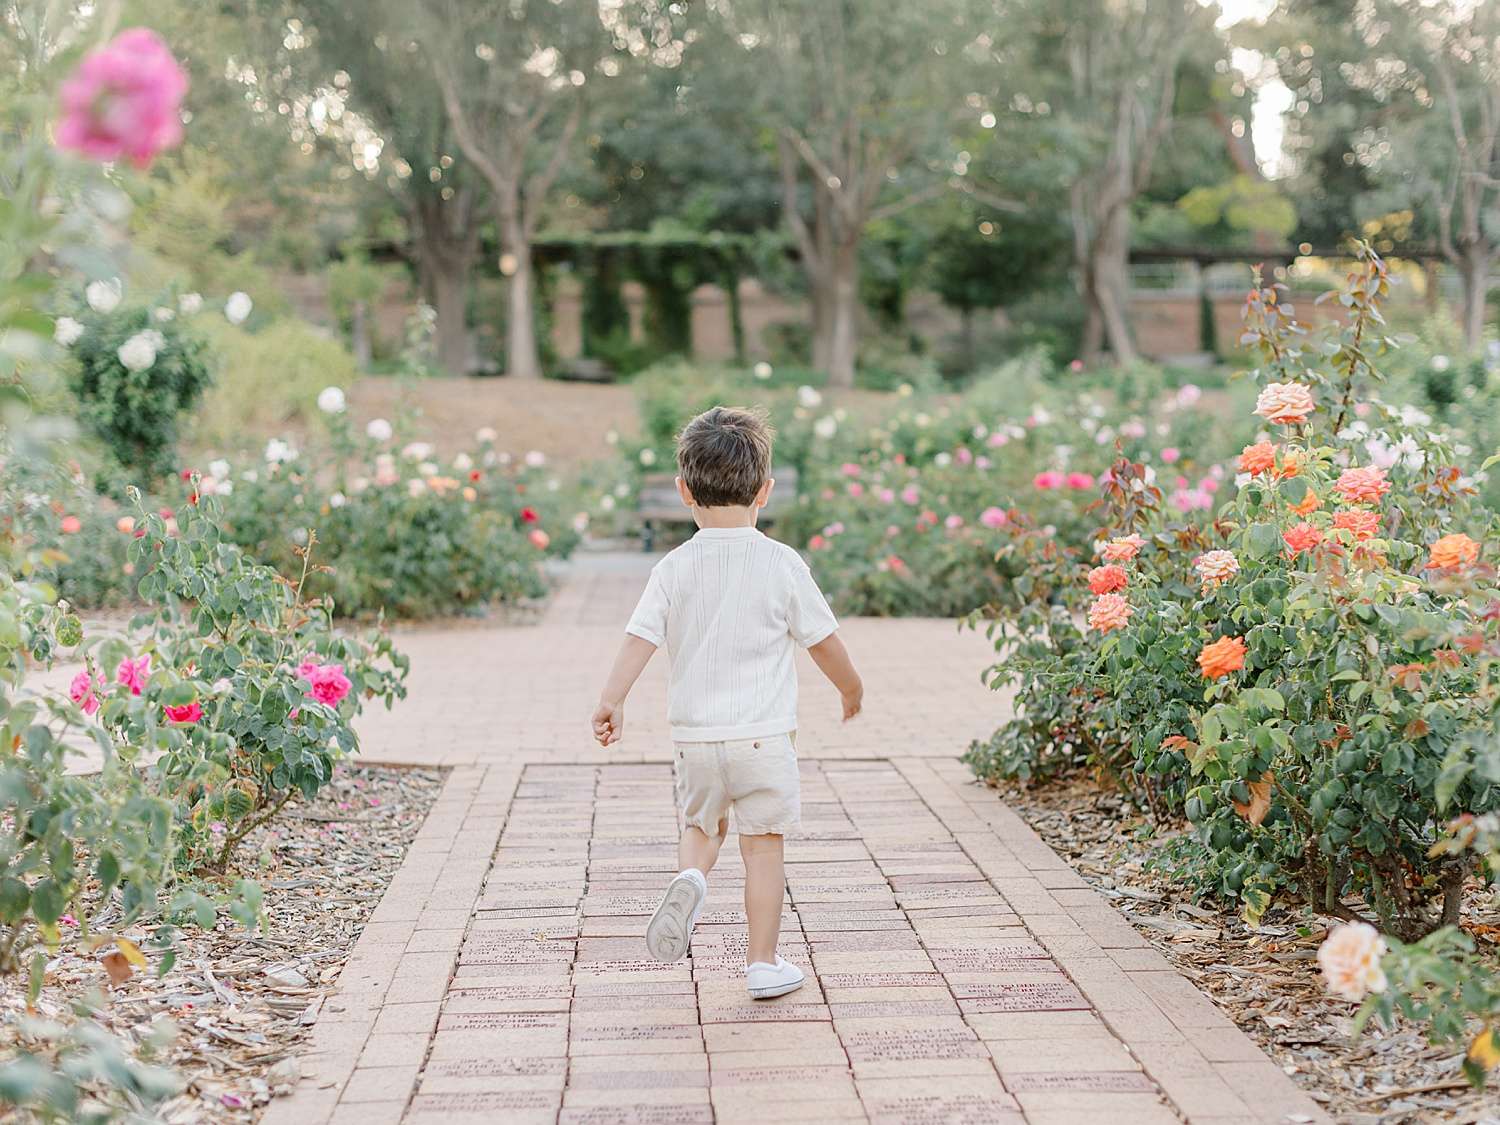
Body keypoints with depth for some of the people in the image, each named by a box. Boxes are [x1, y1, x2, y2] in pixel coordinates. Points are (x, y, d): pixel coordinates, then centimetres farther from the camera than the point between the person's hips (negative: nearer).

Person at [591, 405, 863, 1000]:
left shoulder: (674, 569, -2)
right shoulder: (782, 565, -6)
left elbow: (639, 638, -10)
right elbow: (823, 640, 3)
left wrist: (611, 701, -10)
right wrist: (852, 687, 19)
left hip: (694, 734, 2)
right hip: (764, 733, -2)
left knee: (701, 825, 23)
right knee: (763, 845, 7)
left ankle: (689, 879, -7)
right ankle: (763, 963, 11)